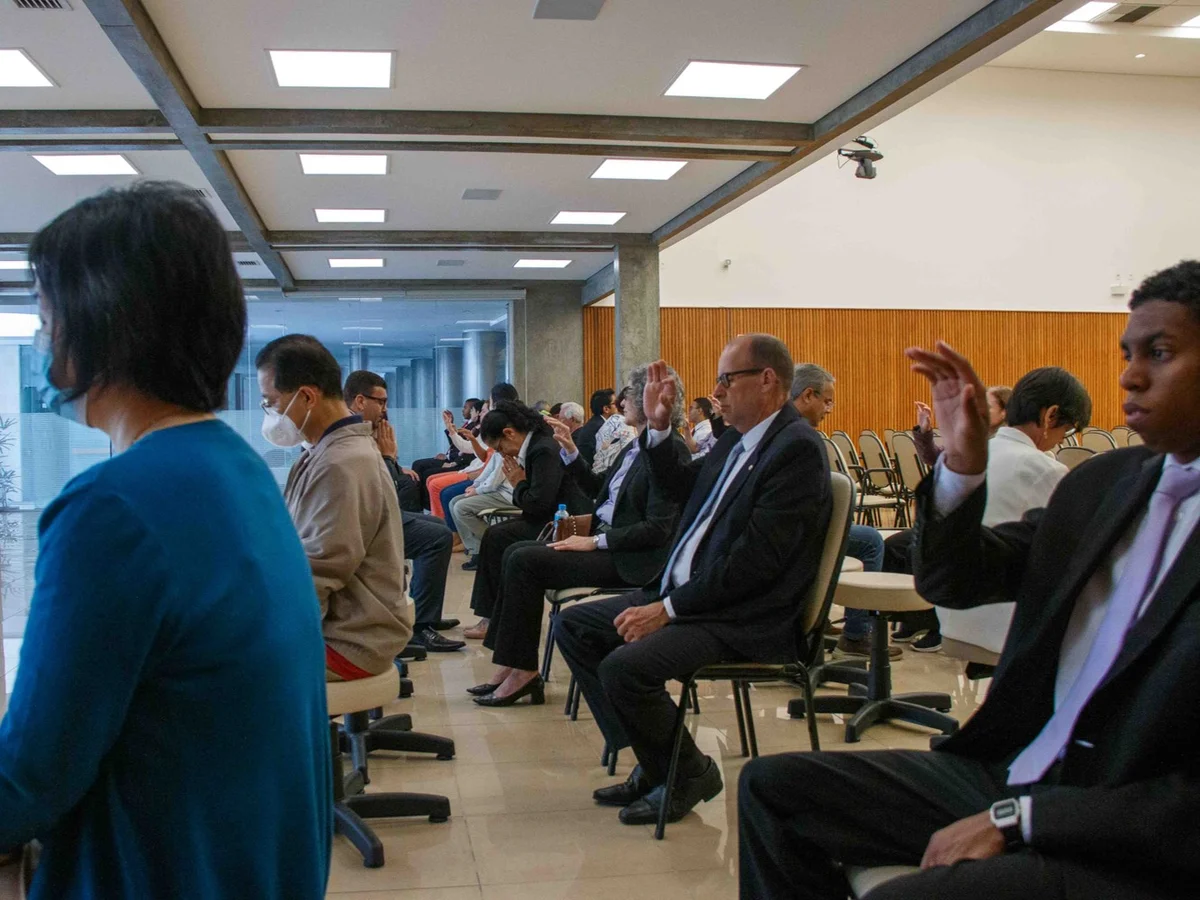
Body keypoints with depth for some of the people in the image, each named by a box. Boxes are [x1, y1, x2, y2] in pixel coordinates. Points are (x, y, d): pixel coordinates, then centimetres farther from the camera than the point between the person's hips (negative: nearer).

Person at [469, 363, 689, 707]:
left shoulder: (669, 449, -15)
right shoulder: (636, 447, 14)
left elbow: (657, 529, -20)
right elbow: (599, 489, 23)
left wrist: (595, 542, -18)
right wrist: (570, 450, 15)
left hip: (632, 560, -10)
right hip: (605, 542, 10)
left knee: (525, 561, -17)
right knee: (517, 553, 2)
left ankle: (523, 672, -7)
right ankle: (510, 666, 1)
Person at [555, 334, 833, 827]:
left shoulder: (797, 448, -17)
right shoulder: (738, 438, 12)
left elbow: (755, 559, -23)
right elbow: (680, 486, 28)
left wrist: (668, 609, -20)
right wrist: (658, 425, 13)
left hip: (743, 620, -10)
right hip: (684, 593, 10)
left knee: (624, 667, -27)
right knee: (573, 626, 7)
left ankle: (689, 773, 1)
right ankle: (652, 760, 11)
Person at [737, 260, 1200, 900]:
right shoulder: (1106, 481, 8)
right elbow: (951, 581, 11)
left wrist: (1016, 820, -19)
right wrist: (964, 463, -5)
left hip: (1138, 846, -7)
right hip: (1010, 773, 7)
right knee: (773, 786, -1)